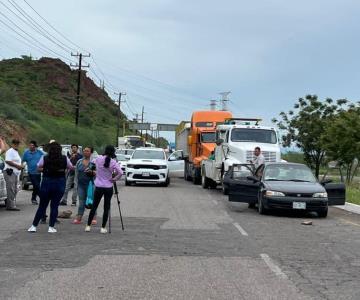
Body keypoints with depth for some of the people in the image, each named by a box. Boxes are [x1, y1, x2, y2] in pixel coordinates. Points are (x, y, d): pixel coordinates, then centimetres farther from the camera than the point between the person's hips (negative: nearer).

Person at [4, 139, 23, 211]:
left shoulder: (16, 152, 22)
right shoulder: (10, 151, -8)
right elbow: (8, 161, -20)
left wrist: (20, 166, 15)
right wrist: (17, 166, -20)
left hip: (15, 173, 10)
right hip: (10, 172, -10)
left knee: (14, 190, 12)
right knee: (11, 189, -12)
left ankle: (9, 205, 21)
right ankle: (11, 206, -13)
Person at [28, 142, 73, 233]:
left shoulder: (44, 158, -7)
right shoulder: (64, 159, -5)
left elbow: (38, 168, 2)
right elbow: (71, 168, 8)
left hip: (47, 182, 0)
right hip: (60, 182, 0)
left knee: (42, 206, 10)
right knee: (54, 206, 8)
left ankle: (34, 226, 14)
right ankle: (51, 227, 7)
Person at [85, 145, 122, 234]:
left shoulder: (98, 159, -3)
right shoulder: (113, 162, -10)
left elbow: (94, 163, 18)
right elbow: (120, 173, -18)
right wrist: (114, 179, -5)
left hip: (98, 187, 2)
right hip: (108, 187, -2)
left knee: (94, 206, 11)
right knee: (106, 208, 6)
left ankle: (88, 226, 14)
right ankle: (103, 228, 6)